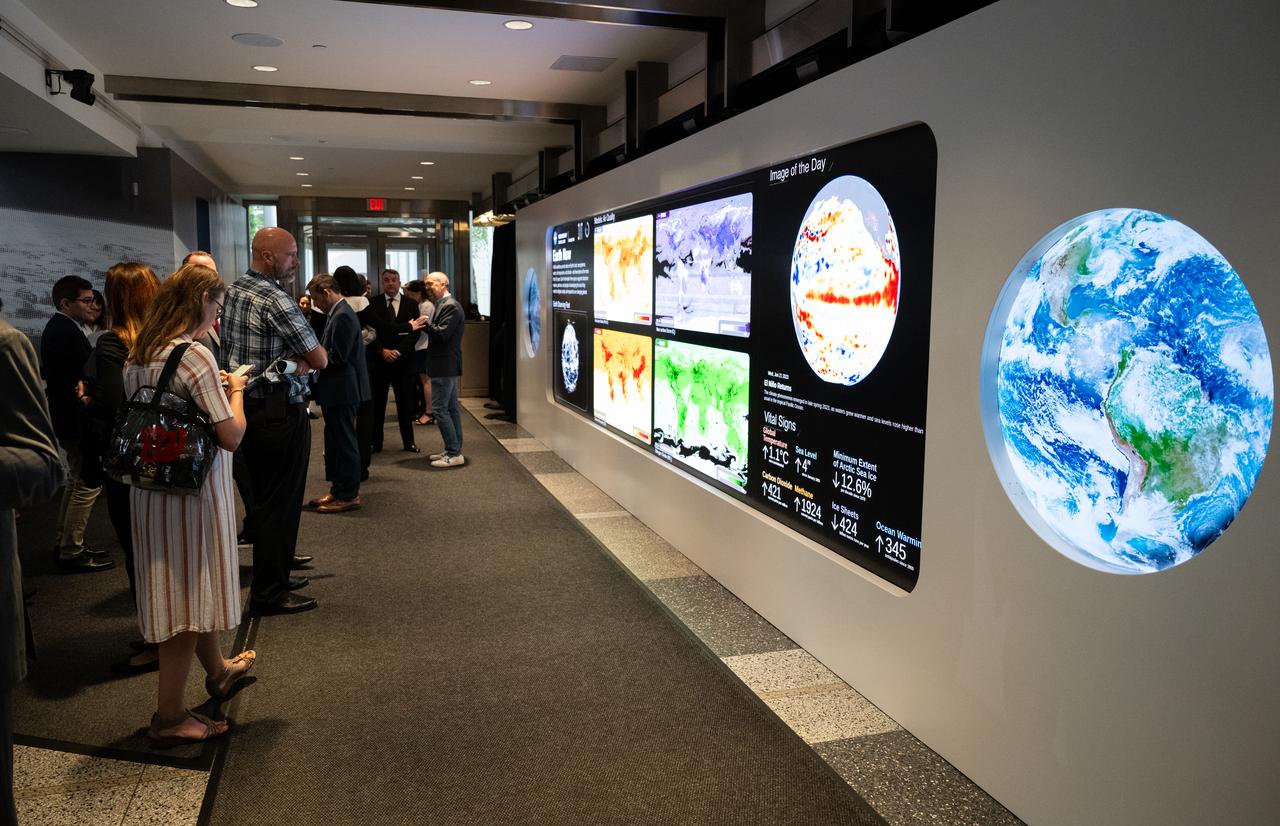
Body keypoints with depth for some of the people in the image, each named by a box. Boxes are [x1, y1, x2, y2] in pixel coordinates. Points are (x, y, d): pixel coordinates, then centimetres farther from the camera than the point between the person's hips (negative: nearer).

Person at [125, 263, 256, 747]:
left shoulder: (137, 356, 6)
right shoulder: (195, 355, -20)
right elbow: (231, 436, -20)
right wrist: (236, 389, -4)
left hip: (151, 487, 9)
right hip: (193, 490, -9)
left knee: (190, 585, 23)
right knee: (189, 592, 3)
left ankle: (216, 670, 44)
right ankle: (169, 717, 13)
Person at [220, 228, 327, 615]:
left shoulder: (233, 290, 11)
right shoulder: (275, 300, -18)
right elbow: (320, 359, -16)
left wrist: (296, 363, -1)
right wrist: (302, 361, 4)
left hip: (247, 406, 10)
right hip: (280, 412, -9)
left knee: (264, 497, 18)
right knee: (282, 501, -1)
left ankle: (272, 576, 31)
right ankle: (269, 593, 7)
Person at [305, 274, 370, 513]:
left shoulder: (343, 316, -18)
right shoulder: (339, 314, 13)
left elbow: (337, 357, -22)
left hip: (343, 390, -10)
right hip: (338, 389, 10)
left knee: (344, 442, -2)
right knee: (335, 440, 16)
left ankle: (348, 495, 7)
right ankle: (338, 489, 26)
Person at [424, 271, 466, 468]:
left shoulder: (450, 306, -16)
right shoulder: (445, 304, 15)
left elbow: (442, 334, -23)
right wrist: (425, 326, 0)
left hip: (445, 366, -10)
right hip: (446, 365, 10)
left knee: (439, 409, -8)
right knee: (451, 408, 13)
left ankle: (453, 453, -5)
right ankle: (454, 450, 20)